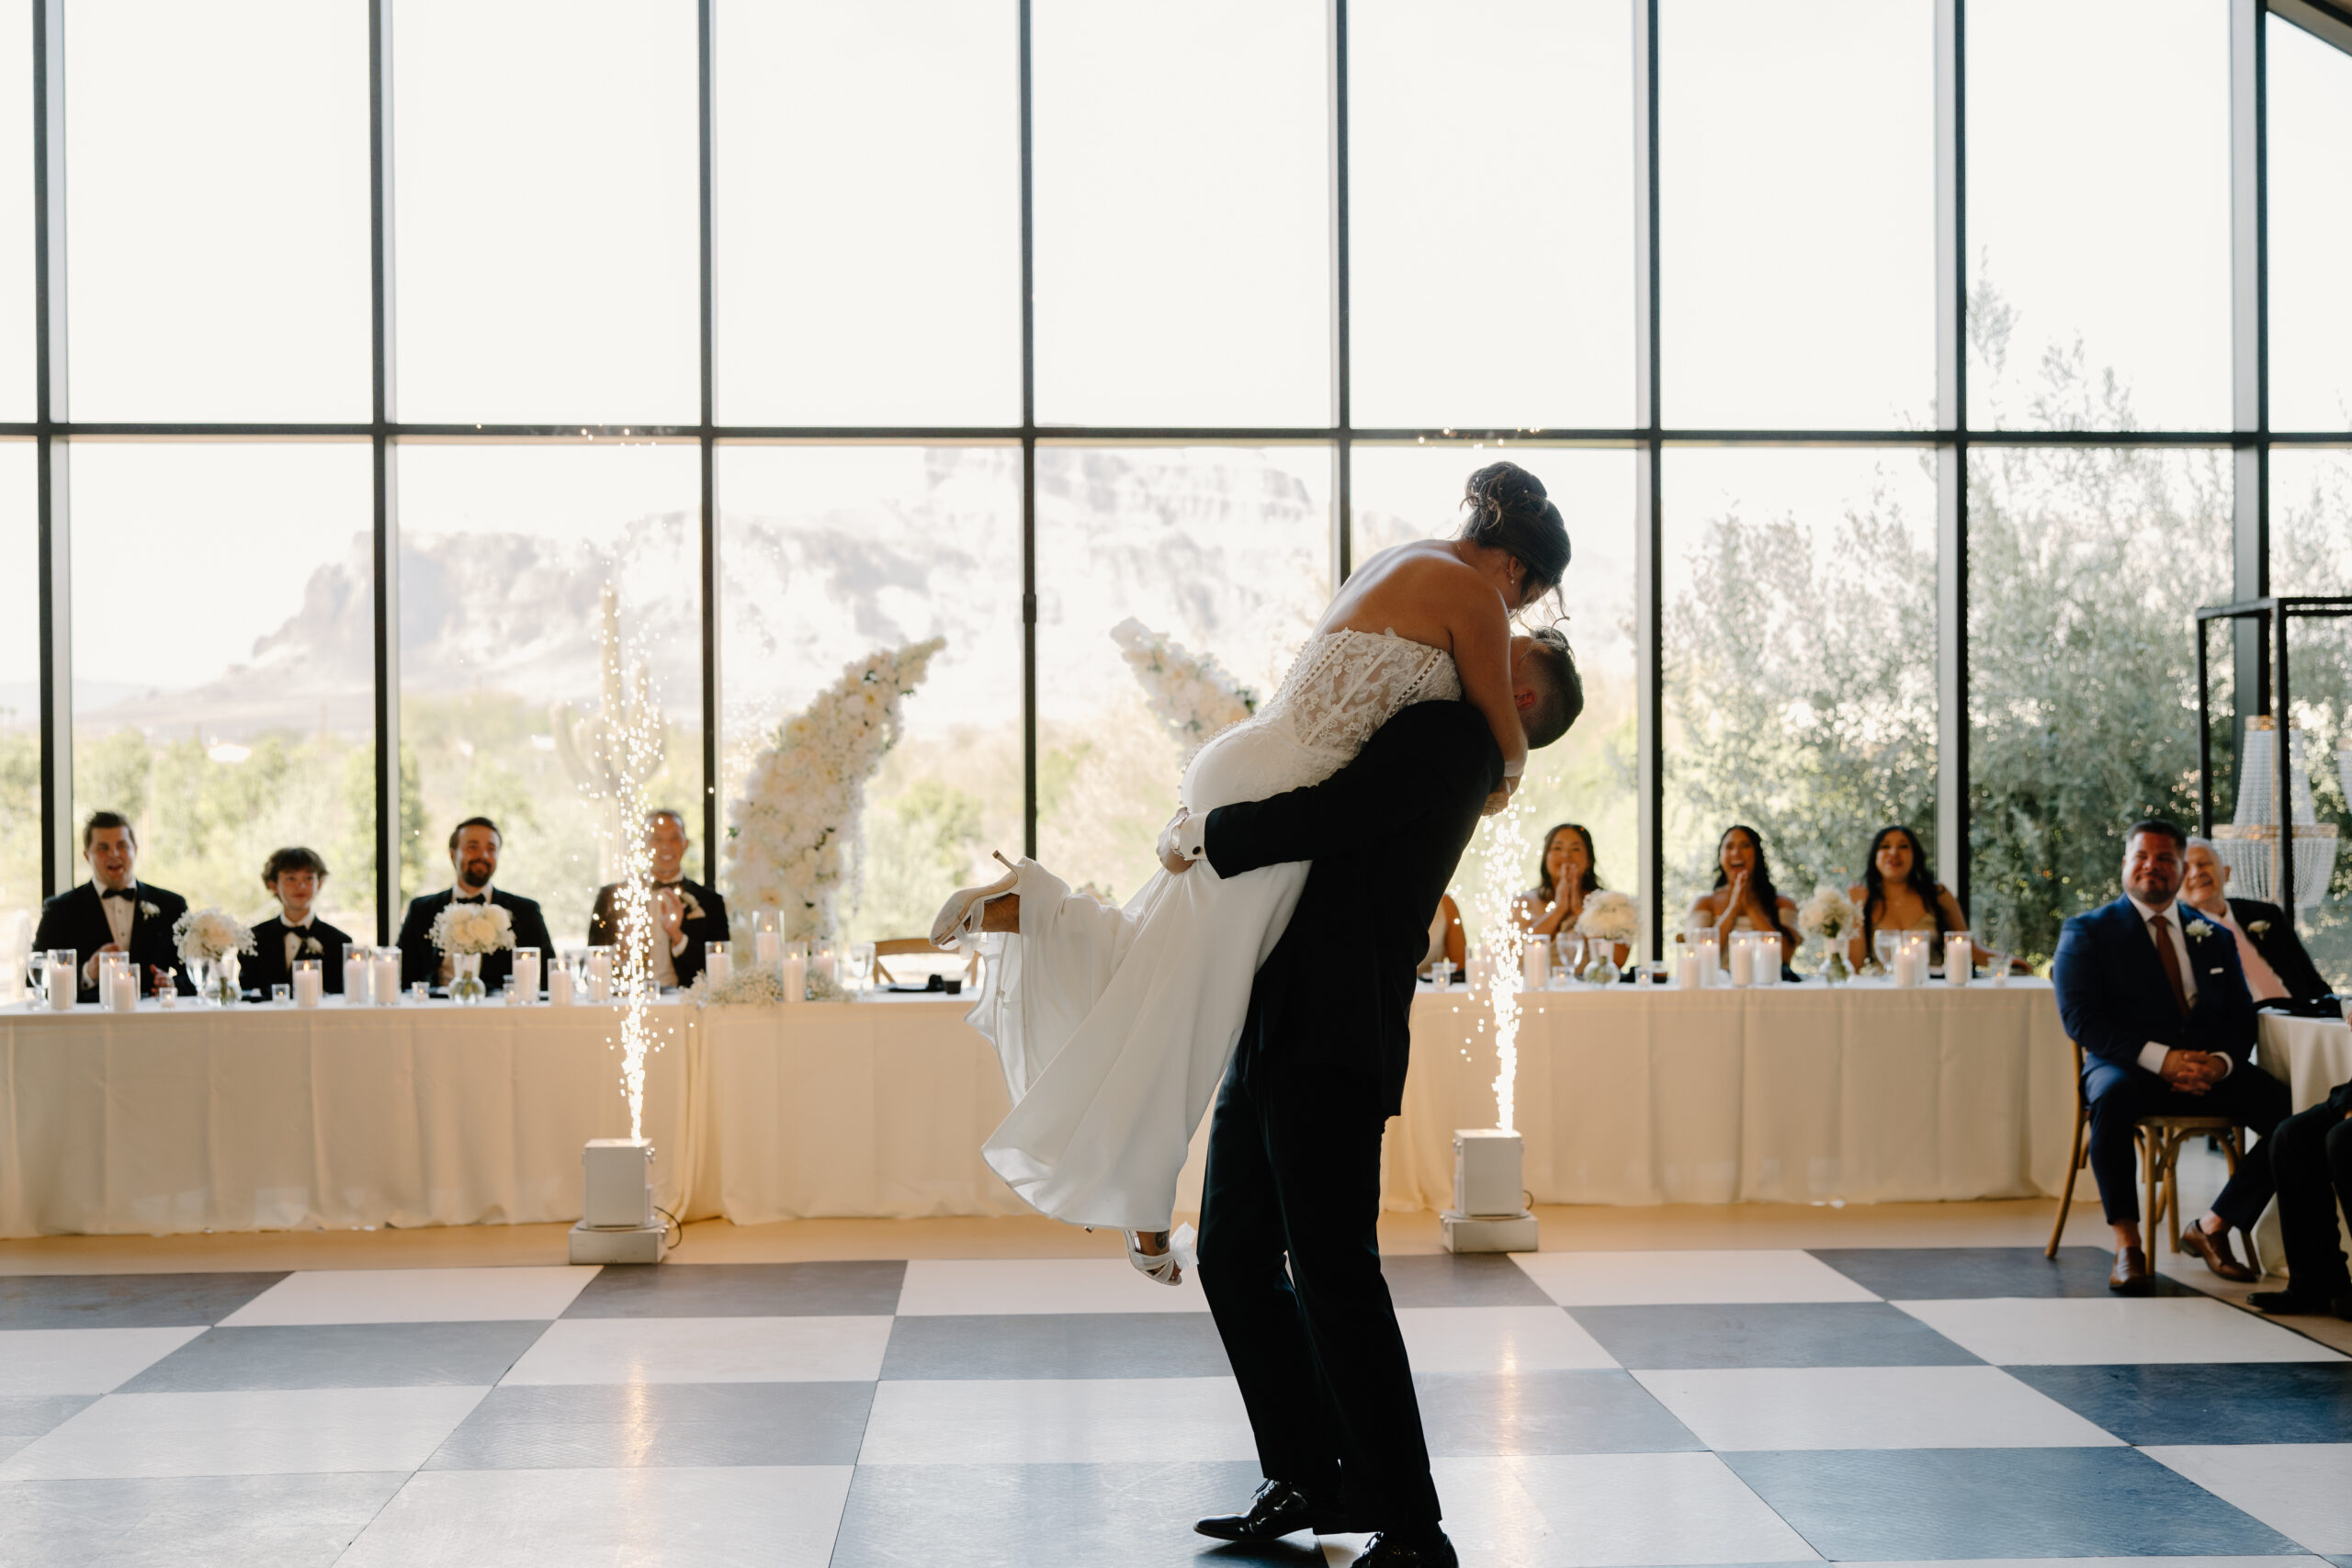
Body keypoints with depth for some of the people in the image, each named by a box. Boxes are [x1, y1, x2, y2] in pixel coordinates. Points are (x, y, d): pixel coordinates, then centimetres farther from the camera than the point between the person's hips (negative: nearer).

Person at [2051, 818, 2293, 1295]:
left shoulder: (2214, 937, 20)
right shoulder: (2087, 932, 6)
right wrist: (2160, 1057, -19)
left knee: (2290, 1111, -23)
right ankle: (2126, 1243, -28)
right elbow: (2079, 1018, -7)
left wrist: (2222, 1061, -12)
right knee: (2113, 1097, -40)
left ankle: (2213, 1228, -6)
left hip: (2209, 1071, 4)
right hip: (2128, 1066, -4)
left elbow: (2241, 1016, 12)